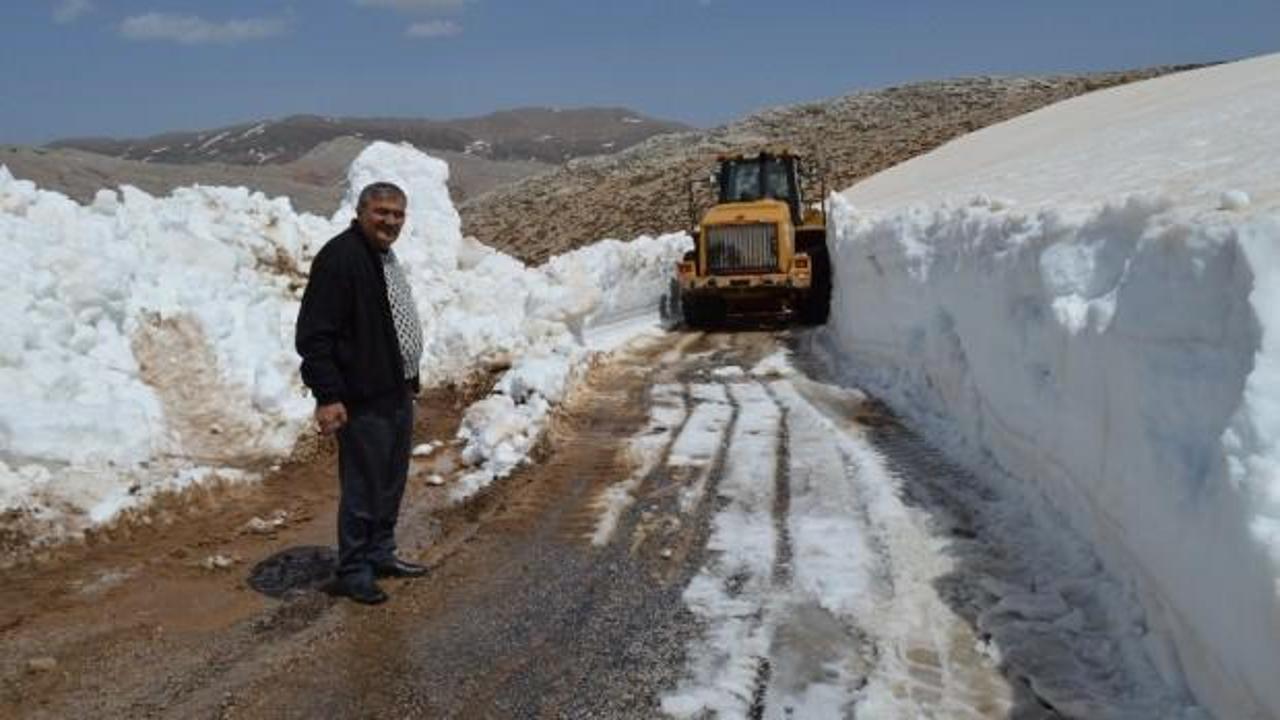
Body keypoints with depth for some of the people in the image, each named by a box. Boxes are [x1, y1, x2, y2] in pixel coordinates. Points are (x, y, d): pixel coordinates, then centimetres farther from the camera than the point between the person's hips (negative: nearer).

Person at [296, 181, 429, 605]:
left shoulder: (384, 256, 14)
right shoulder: (340, 257, -17)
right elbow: (314, 334, -21)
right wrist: (328, 395, -24)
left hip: (396, 392, 10)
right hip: (364, 400, -10)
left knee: (391, 482, 19)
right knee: (362, 489, 0)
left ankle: (381, 554, 33)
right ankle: (353, 572, 14)